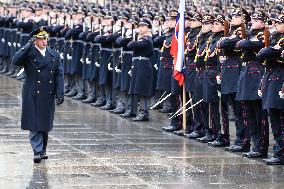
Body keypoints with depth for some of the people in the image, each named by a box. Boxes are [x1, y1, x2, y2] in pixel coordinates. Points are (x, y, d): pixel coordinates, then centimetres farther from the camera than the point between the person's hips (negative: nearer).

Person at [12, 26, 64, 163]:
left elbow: (59, 75, 7)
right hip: (32, 96, -3)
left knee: (45, 125, 10)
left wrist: (60, 93, -1)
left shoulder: (54, 55, 9)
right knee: (34, 125, -7)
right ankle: (37, 152, -7)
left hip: (48, 96, 4)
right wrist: (28, 46, -21)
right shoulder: (28, 54, -2)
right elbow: (15, 61, -20)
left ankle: (42, 150, 23)